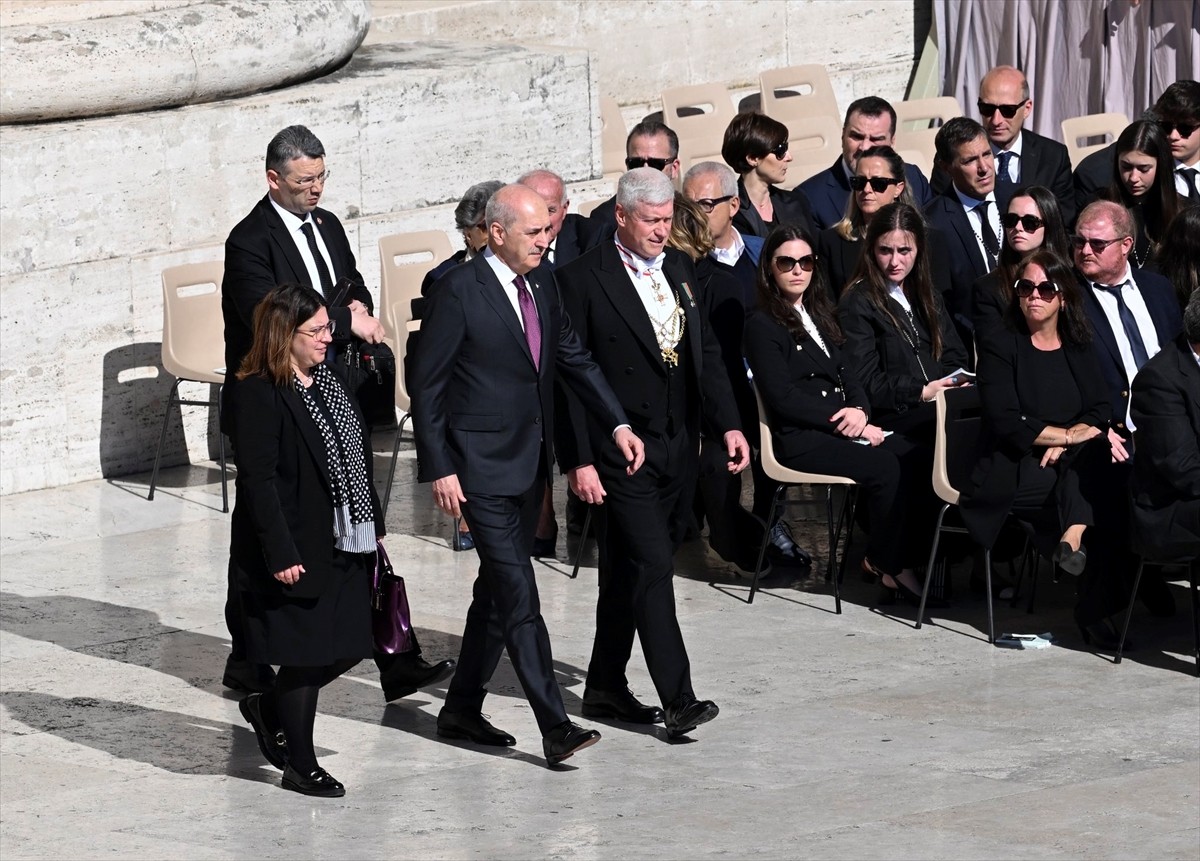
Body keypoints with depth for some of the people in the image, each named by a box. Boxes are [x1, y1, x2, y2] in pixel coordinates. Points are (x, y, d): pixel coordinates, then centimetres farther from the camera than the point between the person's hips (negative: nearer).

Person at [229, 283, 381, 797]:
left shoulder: (328, 380, 10)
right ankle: (300, 765, 15)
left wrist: (372, 527, 14)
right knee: (306, 655, 0)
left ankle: (268, 708, 34)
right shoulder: (259, 395, -16)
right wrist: (280, 555, -21)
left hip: (344, 543, 8)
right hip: (297, 551, -8)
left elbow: (357, 457, 17)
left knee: (346, 647, 11)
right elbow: (258, 481, -19)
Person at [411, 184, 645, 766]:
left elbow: (572, 357, 16)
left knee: (498, 591, 15)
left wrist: (617, 423, 5)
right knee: (519, 597, -9)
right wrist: (439, 470, -14)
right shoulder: (459, 292, -15)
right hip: (483, 467, -8)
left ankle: (462, 708, 26)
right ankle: (555, 727, -11)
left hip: (530, 463, 8)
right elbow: (427, 386, -11)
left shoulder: (541, 282, 7)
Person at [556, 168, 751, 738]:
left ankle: (606, 686, 24)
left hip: (677, 449, 6)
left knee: (629, 572, 14)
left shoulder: (679, 268, 11)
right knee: (652, 568, -10)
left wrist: (728, 424, 6)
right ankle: (678, 701, -11)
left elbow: (706, 353, 16)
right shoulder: (583, 279, -9)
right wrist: (578, 460, -14)